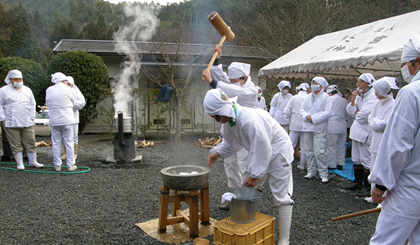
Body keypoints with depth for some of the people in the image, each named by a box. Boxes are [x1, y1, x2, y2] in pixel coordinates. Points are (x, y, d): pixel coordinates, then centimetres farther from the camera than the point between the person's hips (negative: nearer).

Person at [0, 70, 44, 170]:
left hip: (27, 123, 3)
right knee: (16, 145, 3)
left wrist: (32, 118, 11)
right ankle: (19, 163, 13)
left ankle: (33, 162, 16)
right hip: (11, 124, -2)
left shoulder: (27, 90, 13)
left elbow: (32, 104, 18)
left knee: (31, 143, 4)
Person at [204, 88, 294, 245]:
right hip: (258, 155, 9)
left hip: (277, 153, -9)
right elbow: (230, 144, 7)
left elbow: (263, 150, -32)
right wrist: (217, 152, -12)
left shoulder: (251, 120, -38)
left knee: (282, 197, -3)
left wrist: (255, 175, -24)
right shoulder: (228, 121, -9)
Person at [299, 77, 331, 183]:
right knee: (309, 151, 11)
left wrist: (314, 118, -15)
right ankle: (311, 171, 21)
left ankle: (323, 173, 0)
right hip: (307, 127, 6)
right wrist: (306, 116, -8)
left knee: (319, 152, -10)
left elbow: (328, 112, -13)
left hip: (319, 128, -6)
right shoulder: (308, 97, 14)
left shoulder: (326, 97, -5)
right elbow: (301, 109, 12)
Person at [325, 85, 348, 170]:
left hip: (333, 126, -6)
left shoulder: (330, 99, -6)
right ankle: (340, 164, 17)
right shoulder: (344, 100, 11)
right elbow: (346, 114, 16)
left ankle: (331, 165, 5)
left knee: (331, 147, 1)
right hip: (343, 126, 6)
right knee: (341, 146, 11)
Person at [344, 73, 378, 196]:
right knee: (356, 159, 17)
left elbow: (364, 114, -25)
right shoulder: (360, 96, 13)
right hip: (357, 131, 9)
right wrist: (353, 100, -2)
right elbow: (350, 110, 12)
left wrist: (356, 113, -4)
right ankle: (358, 181, 31)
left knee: (366, 161, -2)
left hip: (366, 133, -9)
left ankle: (368, 187, 8)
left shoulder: (373, 96, -17)